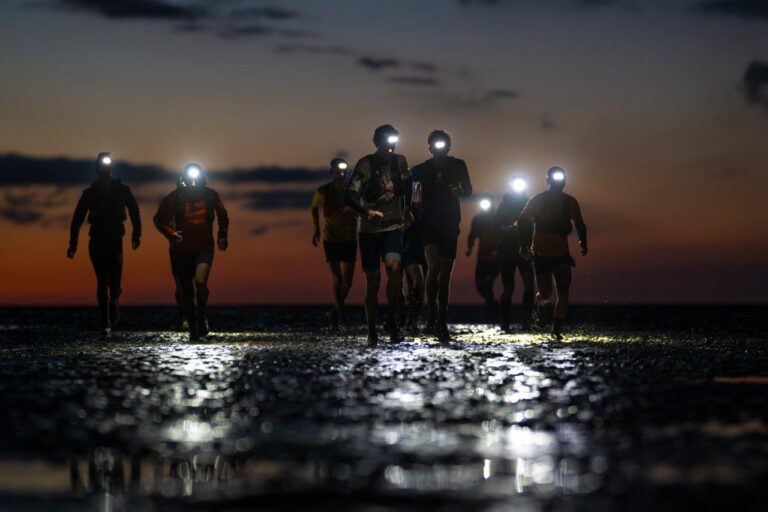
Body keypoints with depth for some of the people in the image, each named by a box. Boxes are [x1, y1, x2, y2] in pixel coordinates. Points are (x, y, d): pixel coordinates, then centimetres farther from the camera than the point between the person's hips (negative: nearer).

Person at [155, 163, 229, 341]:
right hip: (181, 251, 1)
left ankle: (201, 315, -1)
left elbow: (223, 215, 16)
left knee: (200, 281, -24)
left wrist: (222, 236, 7)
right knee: (187, 291, 8)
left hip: (204, 248, -1)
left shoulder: (211, 195, -2)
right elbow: (160, 219, -1)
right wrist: (170, 234, -19)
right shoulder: (175, 197, -7)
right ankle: (193, 328, 23)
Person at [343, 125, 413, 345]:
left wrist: (407, 210, 27)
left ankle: (391, 319, -10)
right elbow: (348, 196, -20)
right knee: (373, 280, 0)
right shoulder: (365, 164, -12)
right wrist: (366, 212, -35)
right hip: (368, 229, -2)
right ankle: (371, 331, 9)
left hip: (393, 227, 2)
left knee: (395, 267, -24)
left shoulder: (400, 162, 1)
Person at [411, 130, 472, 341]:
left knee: (445, 274, 3)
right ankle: (432, 316, -14)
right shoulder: (422, 170, 1)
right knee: (434, 265, -21)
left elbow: (468, 191, 6)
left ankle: (441, 321, 9)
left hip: (450, 225, 2)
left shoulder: (458, 166, 4)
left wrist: (458, 191, -17)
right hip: (429, 224, -2)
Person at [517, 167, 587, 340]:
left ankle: (557, 328, -2)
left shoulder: (570, 202, 3)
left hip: (562, 254, 2)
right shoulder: (537, 200, -5)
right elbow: (523, 221, -1)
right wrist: (524, 245, -9)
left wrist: (582, 243, -1)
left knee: (563, 294, -9)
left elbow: (579, 224, 12)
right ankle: (543, 305, 32)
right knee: (546, 294, -3)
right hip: (541, 254, -2)